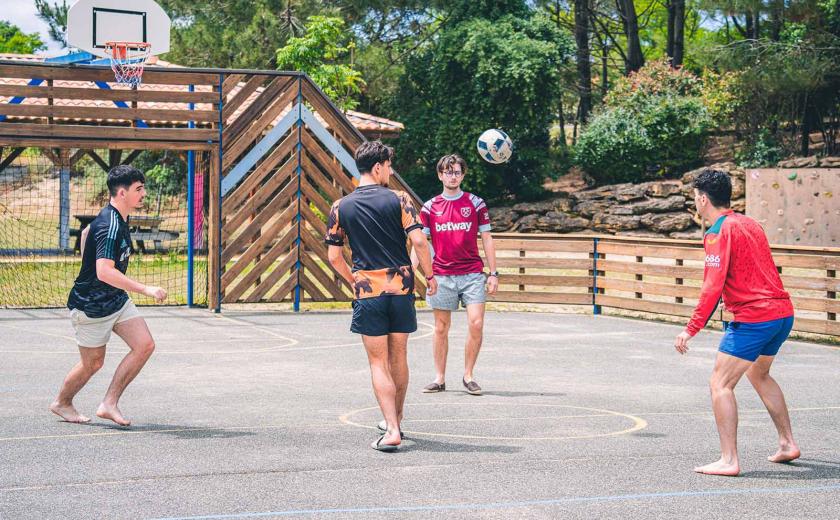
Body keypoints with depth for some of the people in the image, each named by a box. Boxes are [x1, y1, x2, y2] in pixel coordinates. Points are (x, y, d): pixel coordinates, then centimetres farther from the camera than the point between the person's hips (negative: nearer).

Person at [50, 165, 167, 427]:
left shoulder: (119, 219, 4)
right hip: (90, 307, -9)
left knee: (145, 345, -5)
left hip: (116, 299, 9)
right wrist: (145, 289, -37)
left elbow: (86, 233, 23)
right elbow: (105, 272, -38)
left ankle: (109, 404, 1)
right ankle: (62, 403, 35)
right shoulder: (110, 227, -27)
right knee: (93, 363, 7)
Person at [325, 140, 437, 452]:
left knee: (378, 363, 2)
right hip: (402, 288, 1)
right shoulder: (398, 199, -3)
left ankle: (392, 431, -9)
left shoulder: (340, 208, 2)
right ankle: (395, 422, 29)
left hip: (368, 294, -1)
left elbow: (333, 256, 2)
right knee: (398, 358, 16)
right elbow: (418, 241, -10)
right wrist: (430, 276, 3)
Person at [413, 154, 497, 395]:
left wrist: (493, 273, 2)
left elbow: (486, 239, 7)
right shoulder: (430, 207, 6)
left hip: (472, 273, -1)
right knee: (441, 328, 5)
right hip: (442, 275, 1)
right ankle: (439, 378, 15)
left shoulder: (476, 203, 4)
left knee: (476, 324, -10)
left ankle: (468, 376, 4)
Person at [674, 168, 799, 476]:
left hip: (753, 318, -9)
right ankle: (787, 443, 33)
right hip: (783, 312, 9)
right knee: (759, 374, 28)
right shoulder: (749, 224, 15)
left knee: (721, 384, -5)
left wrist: (691, 329, -19)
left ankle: (729, 461, -9)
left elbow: (713, 287, -19)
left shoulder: (718, 233, -11)